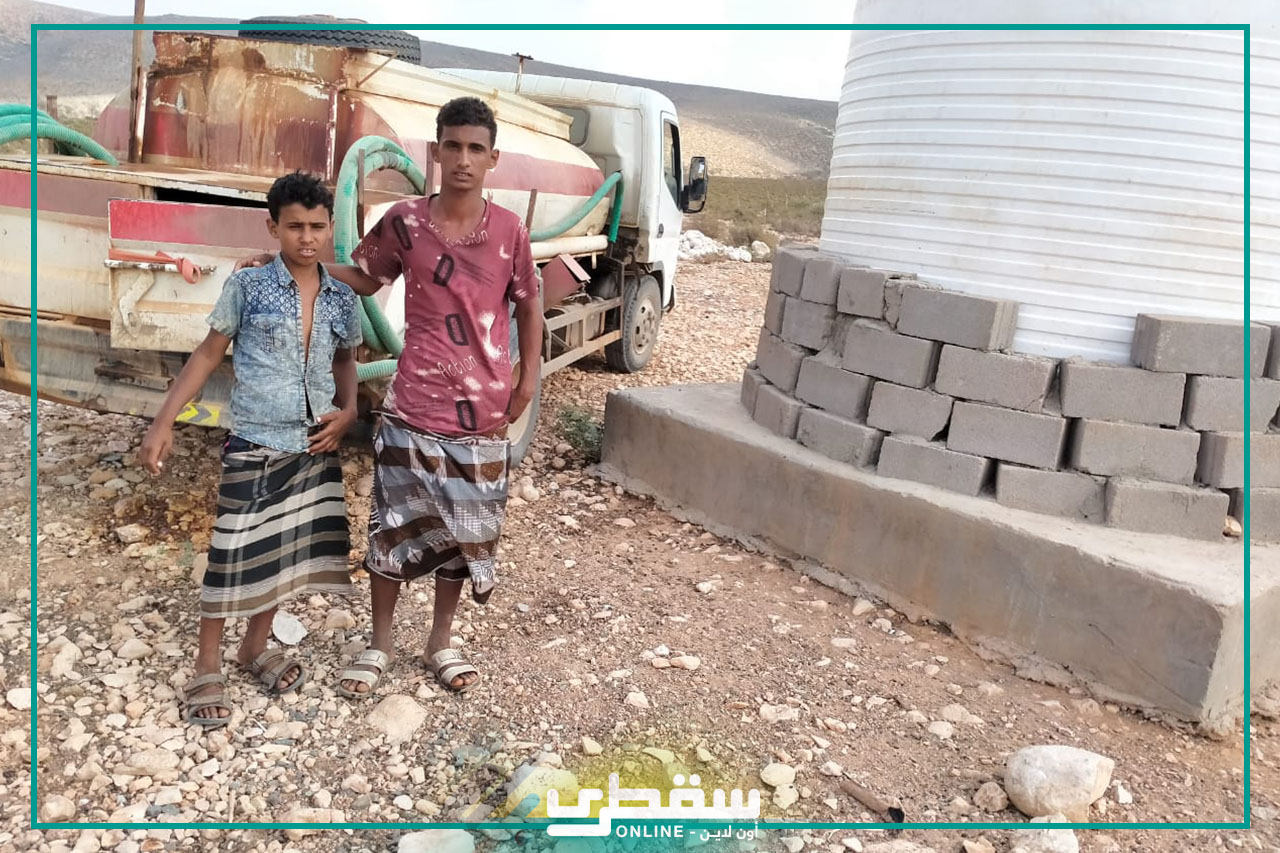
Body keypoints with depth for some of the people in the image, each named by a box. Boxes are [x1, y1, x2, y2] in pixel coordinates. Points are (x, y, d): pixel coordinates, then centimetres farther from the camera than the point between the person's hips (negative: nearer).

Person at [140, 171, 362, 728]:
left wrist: (348, 411, 1)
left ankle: (256, 646, 33)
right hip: (254, 445, -4)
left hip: (315, 447, 4)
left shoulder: (342, 299, 3)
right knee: (234, 555, 1)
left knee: (291, 552, 13)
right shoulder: (247, 286, -7)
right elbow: (208, 355, -1)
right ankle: (207, 667, 18)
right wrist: (164, 422, -5)